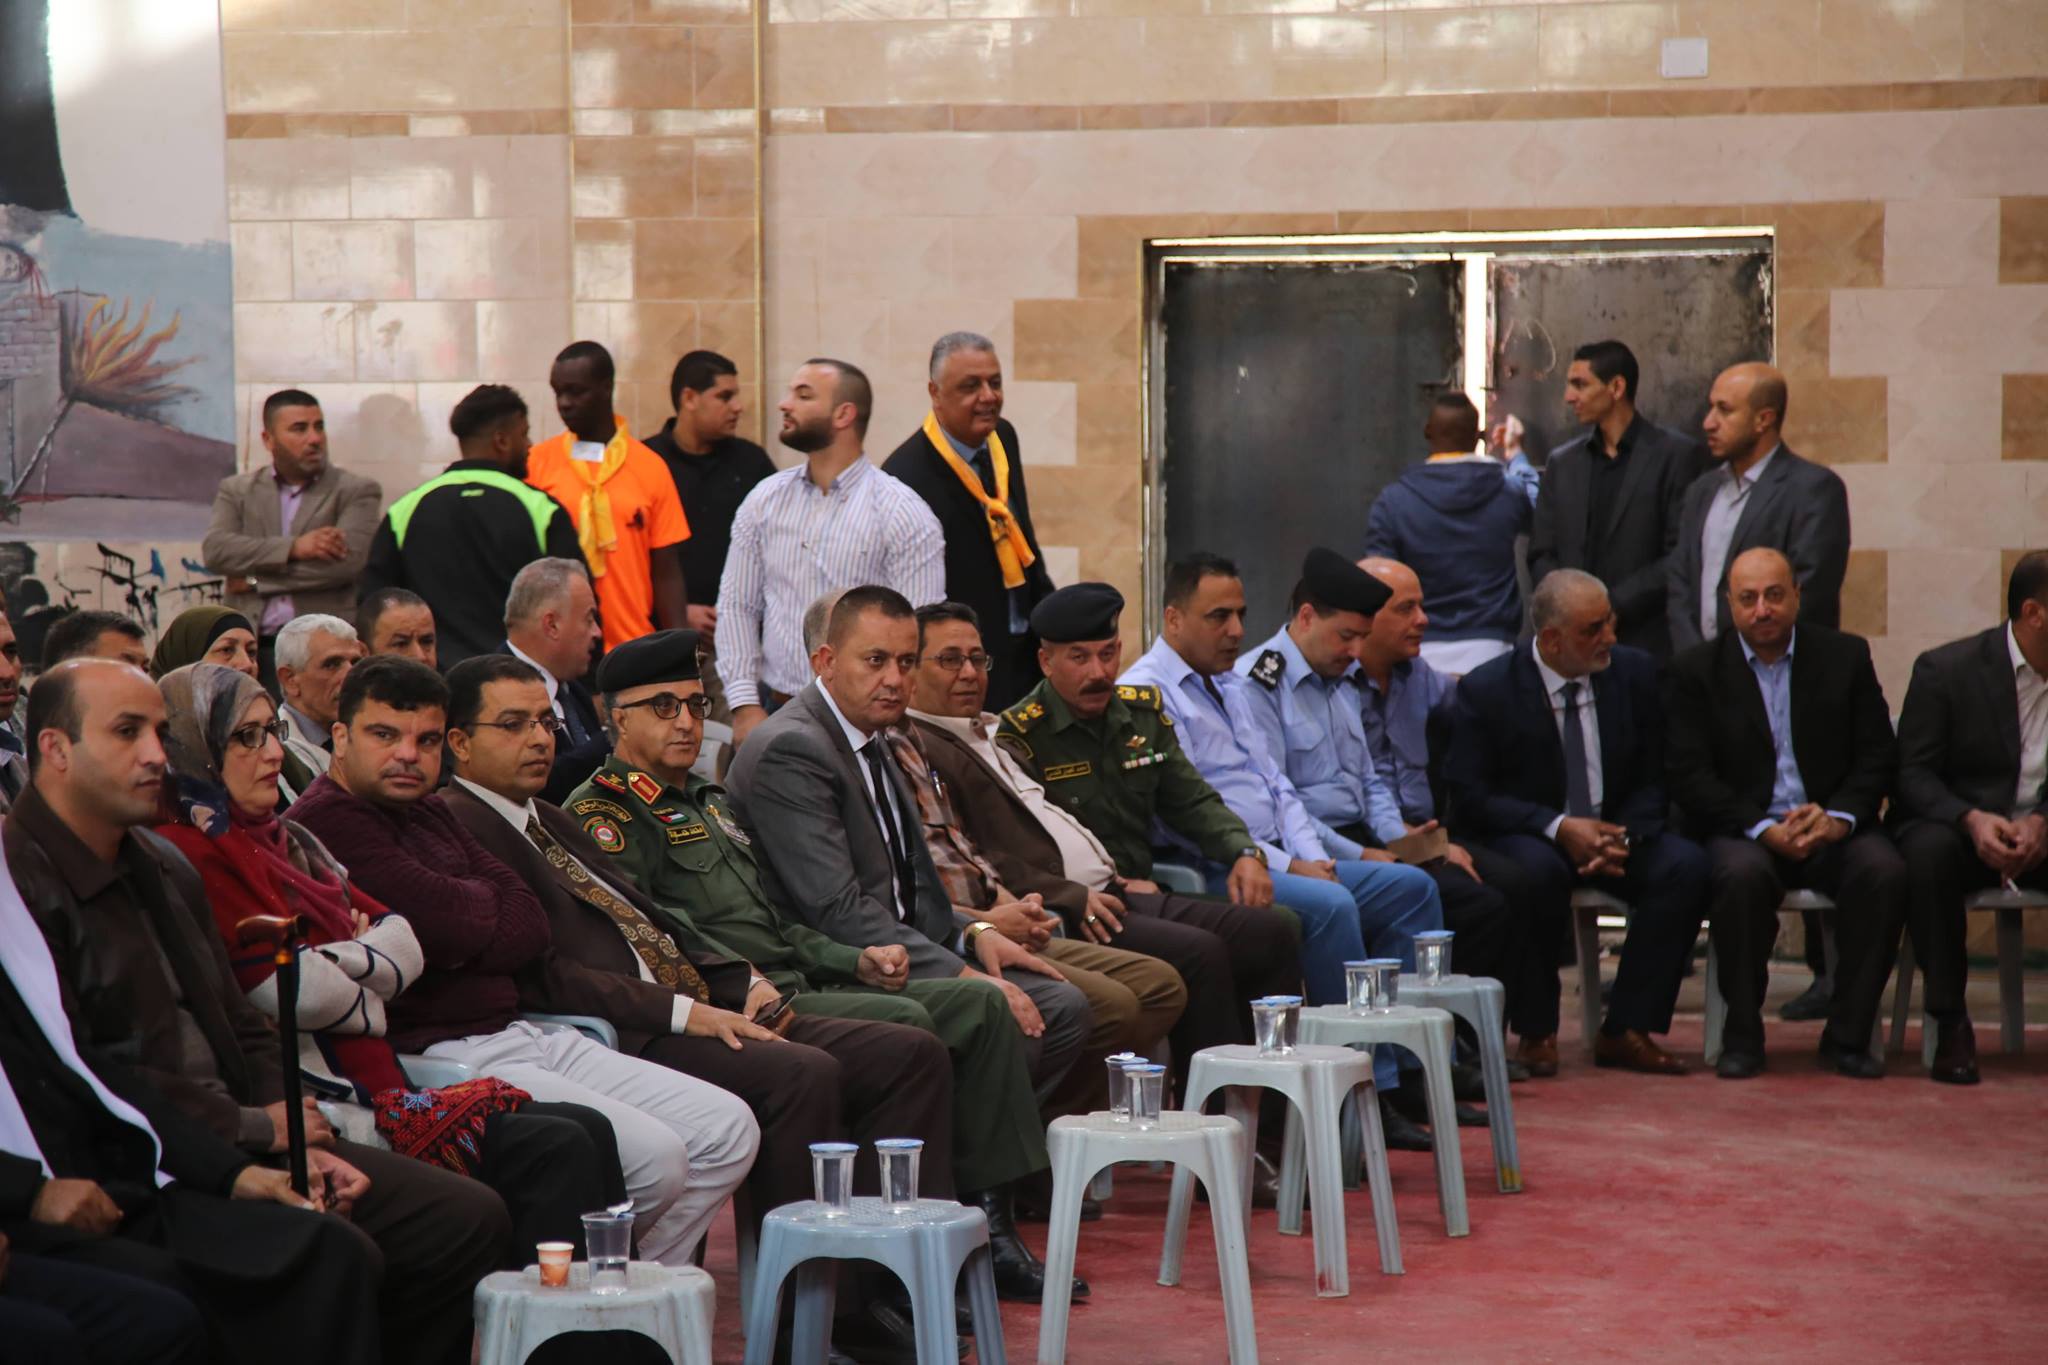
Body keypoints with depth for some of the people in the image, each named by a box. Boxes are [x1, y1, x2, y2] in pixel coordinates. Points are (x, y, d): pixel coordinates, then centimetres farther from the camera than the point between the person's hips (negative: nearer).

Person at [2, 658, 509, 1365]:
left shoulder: (166, 869, 18)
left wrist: (296, 1140, 3)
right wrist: (256, 1128, -11)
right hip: (136, 1173, -9)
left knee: (471, 1219, -2)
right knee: (336, 1255, -31)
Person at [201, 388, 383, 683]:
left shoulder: (356, 491, 7)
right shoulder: (236, 490, 15)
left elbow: (348, 560, -8)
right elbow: (214, 551, -1)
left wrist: (255, 580, -4)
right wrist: (293, 548, -12)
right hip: (250, 648, 2)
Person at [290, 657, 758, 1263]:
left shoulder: (430, 813, 20)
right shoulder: (325, 822, -11)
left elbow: (532, 930, 12)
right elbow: (452, 924, -17)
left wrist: (463, 938, -8)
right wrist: (484, 902, 4)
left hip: (517, 1033, 10)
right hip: (443, 1056, -10)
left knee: (728, 1130, 4)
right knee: (652, 1157, -23)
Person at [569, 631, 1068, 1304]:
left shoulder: (709, 801, 28)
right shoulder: (601, 813, -2)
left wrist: (855, 961, 12)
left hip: (799, 985, 9)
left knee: (979, 1003, -3)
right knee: (903, 1022, -29)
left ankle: (986, 1223, -6)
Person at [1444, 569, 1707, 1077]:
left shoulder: (1635, 673, -1)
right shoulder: (1485, 690, -11)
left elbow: (1655, 781, 4)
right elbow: (1468, 796, -12)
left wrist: (1624, 835, -17)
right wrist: (1558, 827, -24)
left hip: (1615, 834, 4)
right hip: (1526, 839, -4)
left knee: (1686, 865, -24)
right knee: (1537, 870, -38)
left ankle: (1626, 1029, -16)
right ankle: (1536, 1031, -20)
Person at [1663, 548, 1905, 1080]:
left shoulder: (1846, 656, 9)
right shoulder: (1695, 671, 3)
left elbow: (1878, 756, 5)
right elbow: (1690, 776, -5)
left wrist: (1839, 818, -14)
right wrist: (1764, 830, -18)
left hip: (1831, 827, 2)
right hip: (1742, 830, -2)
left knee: (1883, 871, -29)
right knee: (1742, 874, -35)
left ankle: (1848, 1036, -18)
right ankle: (1742, 1035, -20)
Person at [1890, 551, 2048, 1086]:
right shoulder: (1946, 669, -6)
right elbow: (1911, 773, -9)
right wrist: (1971, 819, -26)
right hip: (1954, 825, -2)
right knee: (1927, 851, -37)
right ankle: (1950, 1021, -29)